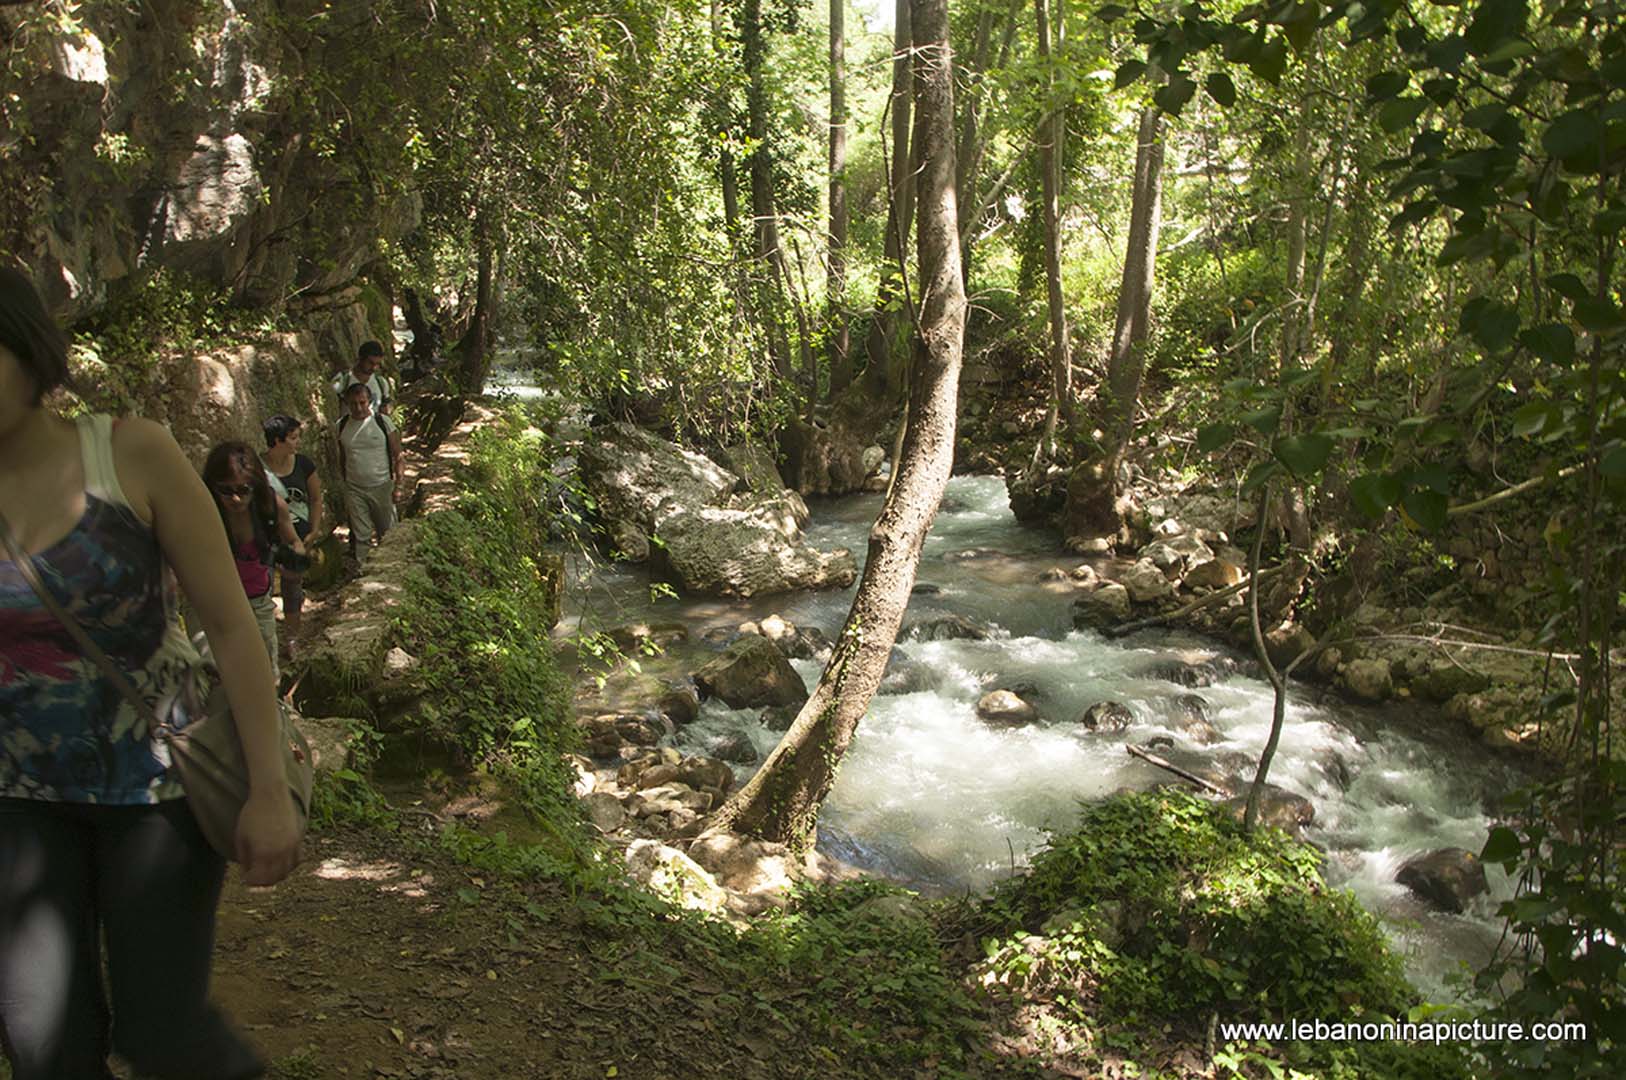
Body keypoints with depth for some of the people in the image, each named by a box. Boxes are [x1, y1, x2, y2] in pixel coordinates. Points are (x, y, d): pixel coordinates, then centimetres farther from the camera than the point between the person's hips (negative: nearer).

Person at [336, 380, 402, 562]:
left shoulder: (382, 422, -10)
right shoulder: (341, 425, -1)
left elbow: (397, 456, -6)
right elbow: (342, 459, 10)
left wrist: (397, 486, -9)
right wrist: (344, 484, 12)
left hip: (382, 487, -2)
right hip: (354, 490, 2)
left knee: (387, 533, 9)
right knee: (361, 536, 8)